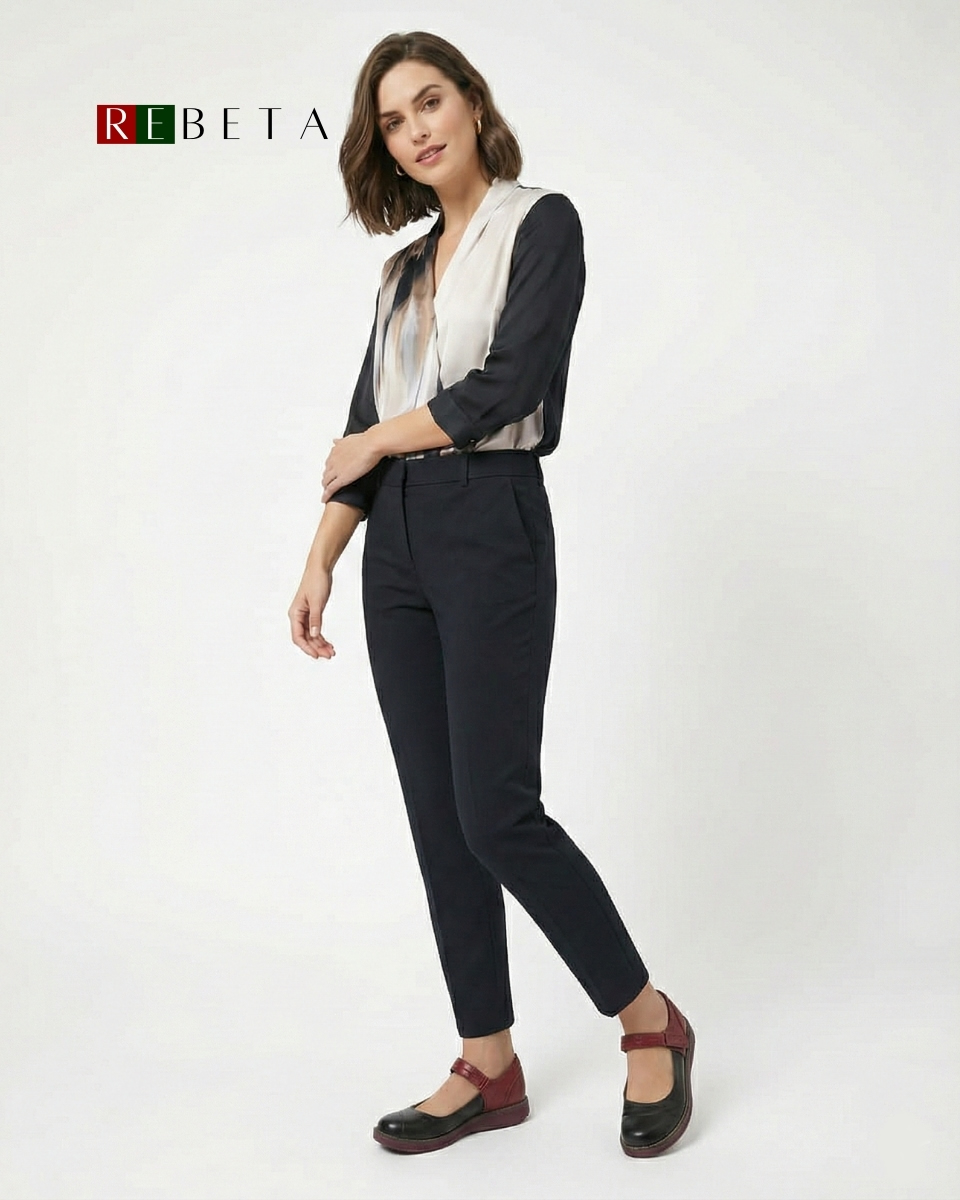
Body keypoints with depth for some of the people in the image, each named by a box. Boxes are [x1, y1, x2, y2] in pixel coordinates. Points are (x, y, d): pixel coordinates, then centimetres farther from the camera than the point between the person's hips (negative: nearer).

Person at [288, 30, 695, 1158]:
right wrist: (320, 562, 6)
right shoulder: (408, 266, 17)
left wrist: (377, 442, -1)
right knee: (437, 815, 6)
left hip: (493, 528, -7)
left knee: (495, 811, -9)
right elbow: (367, 427, 14)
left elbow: (507, 387, -14)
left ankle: (651, 1022, 11)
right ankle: (488, 1067, 17)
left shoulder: (542, 223, -2)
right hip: (398, 547, 7)